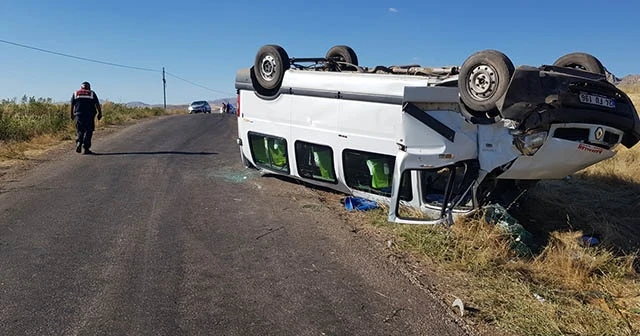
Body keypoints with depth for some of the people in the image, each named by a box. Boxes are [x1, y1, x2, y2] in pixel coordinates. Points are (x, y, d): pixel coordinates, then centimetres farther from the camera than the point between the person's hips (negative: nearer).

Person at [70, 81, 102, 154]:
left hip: (79, 115, 2)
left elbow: (72, 105, 10)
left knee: (80, 131, 11)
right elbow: (97, 104, 0)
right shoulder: (92, 93, 7)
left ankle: (79, 143, -13)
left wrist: (72, 114, 17)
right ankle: (86, 149, 0)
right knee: (88, 131, 4)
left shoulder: (75, 93, 12)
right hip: (89, 115, -2)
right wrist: (100, 113, 5)